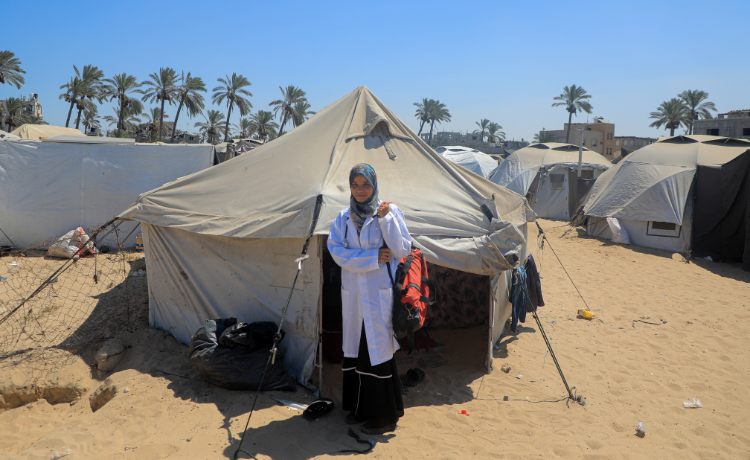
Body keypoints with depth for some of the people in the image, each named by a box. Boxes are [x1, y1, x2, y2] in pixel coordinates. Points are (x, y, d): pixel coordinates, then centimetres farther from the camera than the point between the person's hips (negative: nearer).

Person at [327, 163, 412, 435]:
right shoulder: (344, 217, 8)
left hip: (380, 293, -4)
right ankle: (360, 407, 26)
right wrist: (372, 257, -13)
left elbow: (402, 250, -8)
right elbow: (335, 249, -5)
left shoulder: (389, 211, -2)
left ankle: (385, 415, 12)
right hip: (353, 293, 4)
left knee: (378, 349, -2)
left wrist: (386, 219, -18)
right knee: (356, 348, 10)